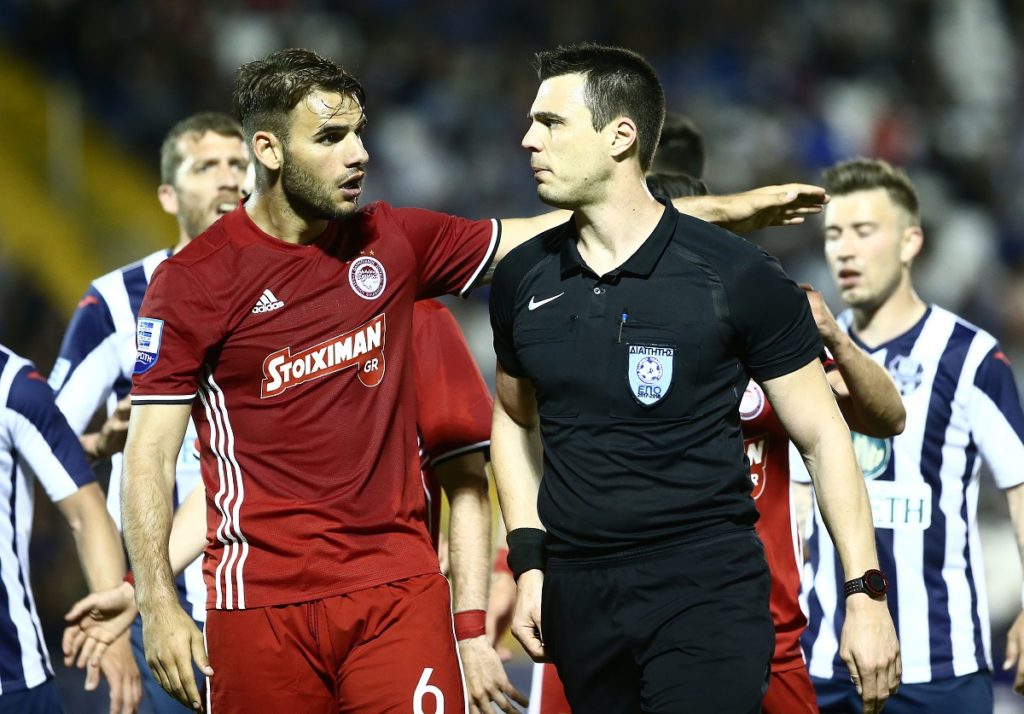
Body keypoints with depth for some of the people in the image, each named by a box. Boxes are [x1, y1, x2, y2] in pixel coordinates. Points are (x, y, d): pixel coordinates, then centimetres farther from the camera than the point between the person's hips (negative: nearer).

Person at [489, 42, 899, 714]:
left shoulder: (738, 278, -6)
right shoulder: (522, 280, 7)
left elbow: (822, 435, -1)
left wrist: (866, 593, -6)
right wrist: (530, 563, 12)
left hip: (708, 589, -4)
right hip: (578, 598, 5)